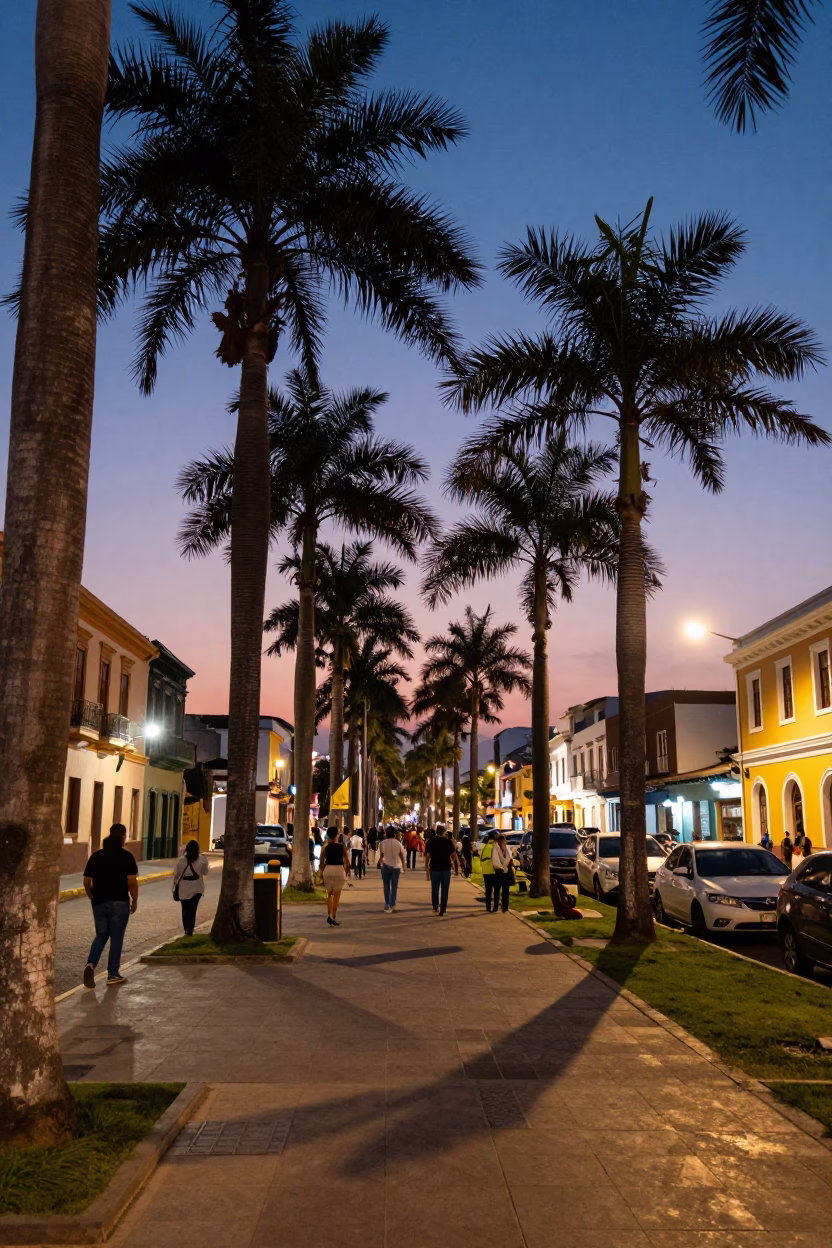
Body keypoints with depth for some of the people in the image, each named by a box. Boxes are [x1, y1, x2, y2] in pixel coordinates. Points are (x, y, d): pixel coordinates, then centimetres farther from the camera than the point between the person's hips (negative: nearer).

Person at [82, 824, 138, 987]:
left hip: (99, 903, 4)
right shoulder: (126, 856, -8)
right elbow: (132, 882, -13)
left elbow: (87, 882, 5)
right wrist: (135, 900, 0)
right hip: (119, 903, -4)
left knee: (101, 935, 17)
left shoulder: (96, 856, 4)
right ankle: (113, 975, 10)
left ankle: (91, 964, -4)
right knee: (116, 938, 6)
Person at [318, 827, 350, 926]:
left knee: (329, 894, 18)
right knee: (337, 895, 7)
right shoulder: (341, 845, -2)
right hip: (339, 869, -1)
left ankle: (329, 915, 5)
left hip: (328, 869, 2)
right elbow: (346, 859, -1)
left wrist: (321, 872, 7)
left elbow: (322, 860, -2)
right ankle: (333, 918, 5)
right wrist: (347, 869, 13)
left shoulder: (325, 846, -1)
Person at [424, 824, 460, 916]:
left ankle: (435, 908, 16)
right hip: (446, 868, 0)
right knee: (444, 890, 6)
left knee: (435, 889, 14)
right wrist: (456, 868, 4)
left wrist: (426, 870, 0)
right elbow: (454, 856, -4)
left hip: (434, 868, 0)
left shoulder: (430, 842, 0)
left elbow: (427, 857, -4)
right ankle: (442, 909, 4)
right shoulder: (448, 842, 0)